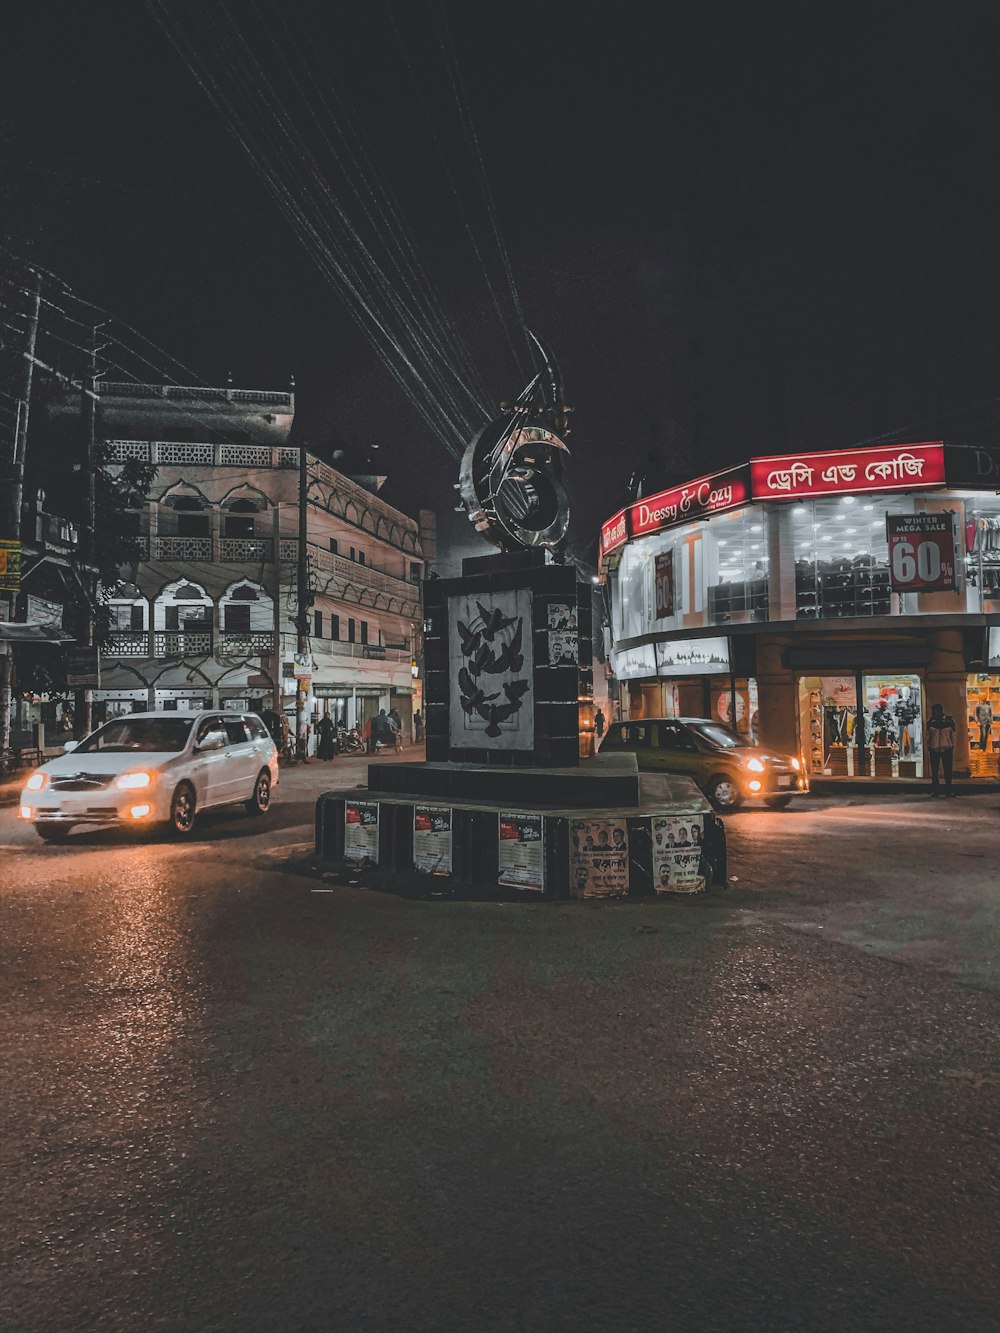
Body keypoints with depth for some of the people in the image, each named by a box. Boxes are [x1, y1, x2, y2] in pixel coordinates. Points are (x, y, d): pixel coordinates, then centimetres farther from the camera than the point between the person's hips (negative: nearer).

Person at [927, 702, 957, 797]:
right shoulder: (931, 721, 1)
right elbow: (928, 735, 8)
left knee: (948, 770, 0)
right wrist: (928, 747, 6)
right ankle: (935, 790, 10)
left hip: (947, 749, -1)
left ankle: (948, 790, 8)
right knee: (934, 771, 4)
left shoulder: (949, 719, -2)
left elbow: (953, 734, 4)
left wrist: (953, 746, 2)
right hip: (934, 749, 1)